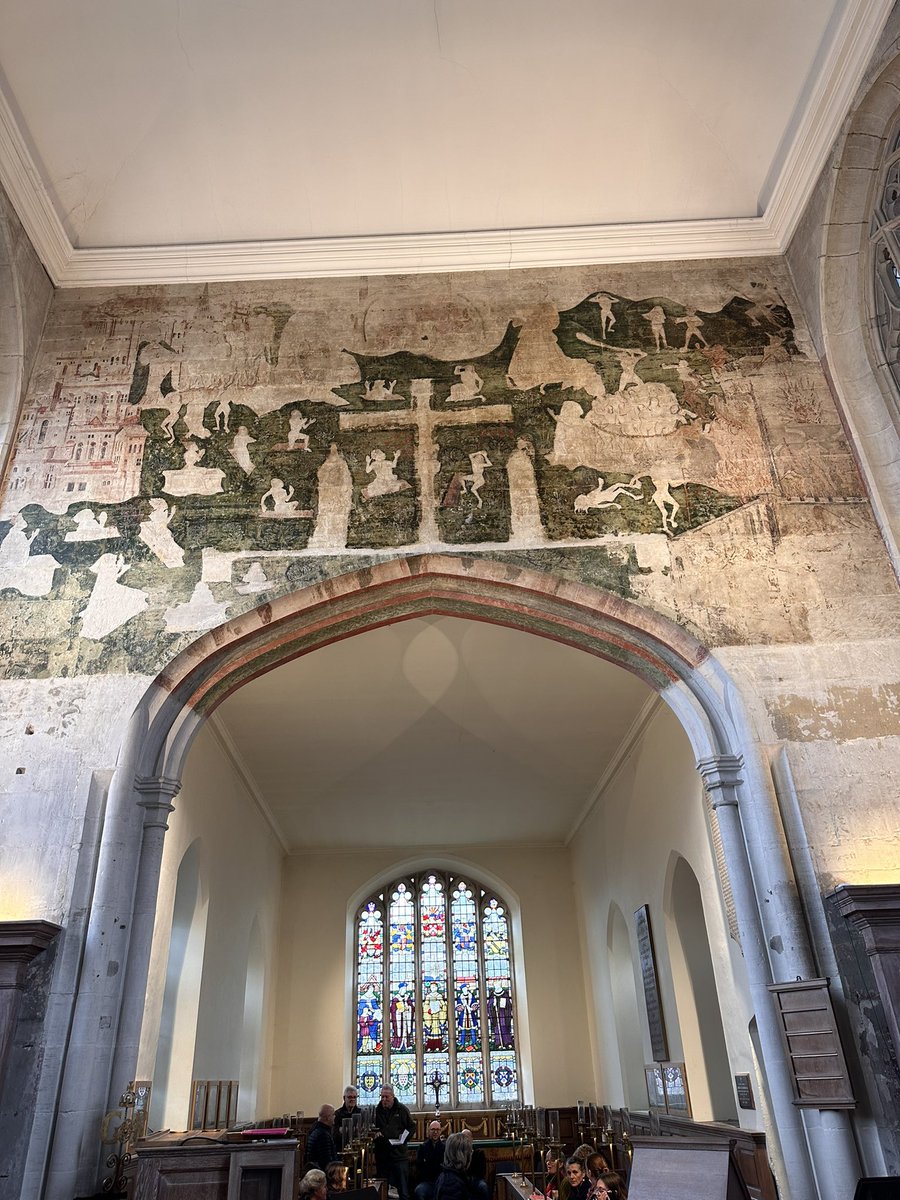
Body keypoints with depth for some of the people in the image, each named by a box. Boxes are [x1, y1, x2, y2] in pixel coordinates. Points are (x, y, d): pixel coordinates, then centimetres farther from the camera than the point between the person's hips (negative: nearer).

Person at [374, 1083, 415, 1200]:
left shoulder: (402, 1109, 2)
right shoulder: (377, 1111, 3)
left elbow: (412, 1126, 8)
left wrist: (404, 1137, -7)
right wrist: (375, 1133, -8)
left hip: (399, 1153, -1)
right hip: (382, 1154, 1)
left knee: (403, 1186, -1)